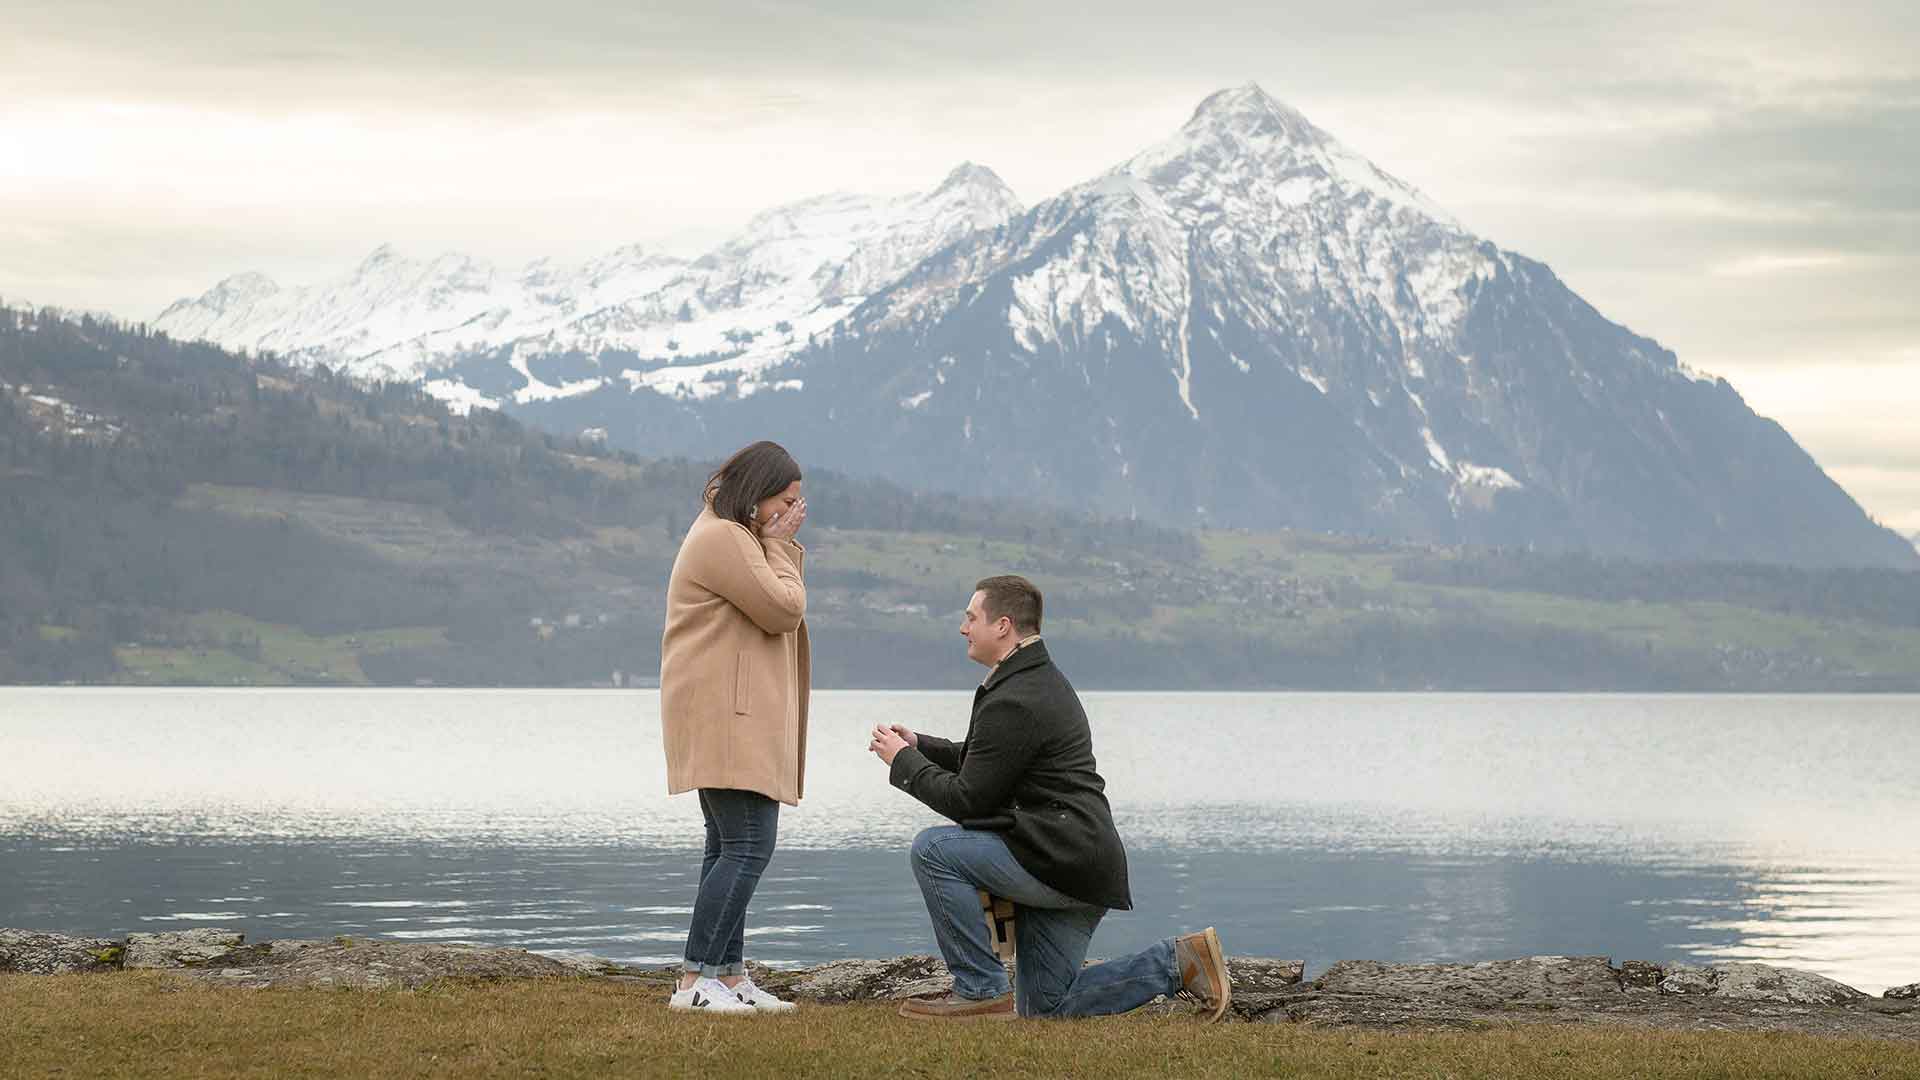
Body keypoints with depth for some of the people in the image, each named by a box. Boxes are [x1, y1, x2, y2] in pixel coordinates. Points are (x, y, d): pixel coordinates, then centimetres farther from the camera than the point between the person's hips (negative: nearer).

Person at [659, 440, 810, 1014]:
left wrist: (784, 548, 13)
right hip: (726, 717, -12)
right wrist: (779, 547, -6)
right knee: (748, 847, -16)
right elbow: (784, 610, -15)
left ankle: (730, 976, 10)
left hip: (736, 722, 12)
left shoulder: (736, 538, 23)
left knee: (731, 848, 10)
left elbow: (781, 611, 23)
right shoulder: (722, 539, -13)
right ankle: (694, 981, -18)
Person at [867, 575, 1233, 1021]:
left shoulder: (1012, 703, -17)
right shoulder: (1045, 680, 17)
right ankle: (1178, 961, 10)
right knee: (1046, 1010, 13)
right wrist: (919, 745, 17)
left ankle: (982, 992, -9)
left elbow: (966, 801, -15)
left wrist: (903, 761, -3)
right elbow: (980, 762, 29)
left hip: (1061, 862, -10)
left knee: (933, 850, -13)